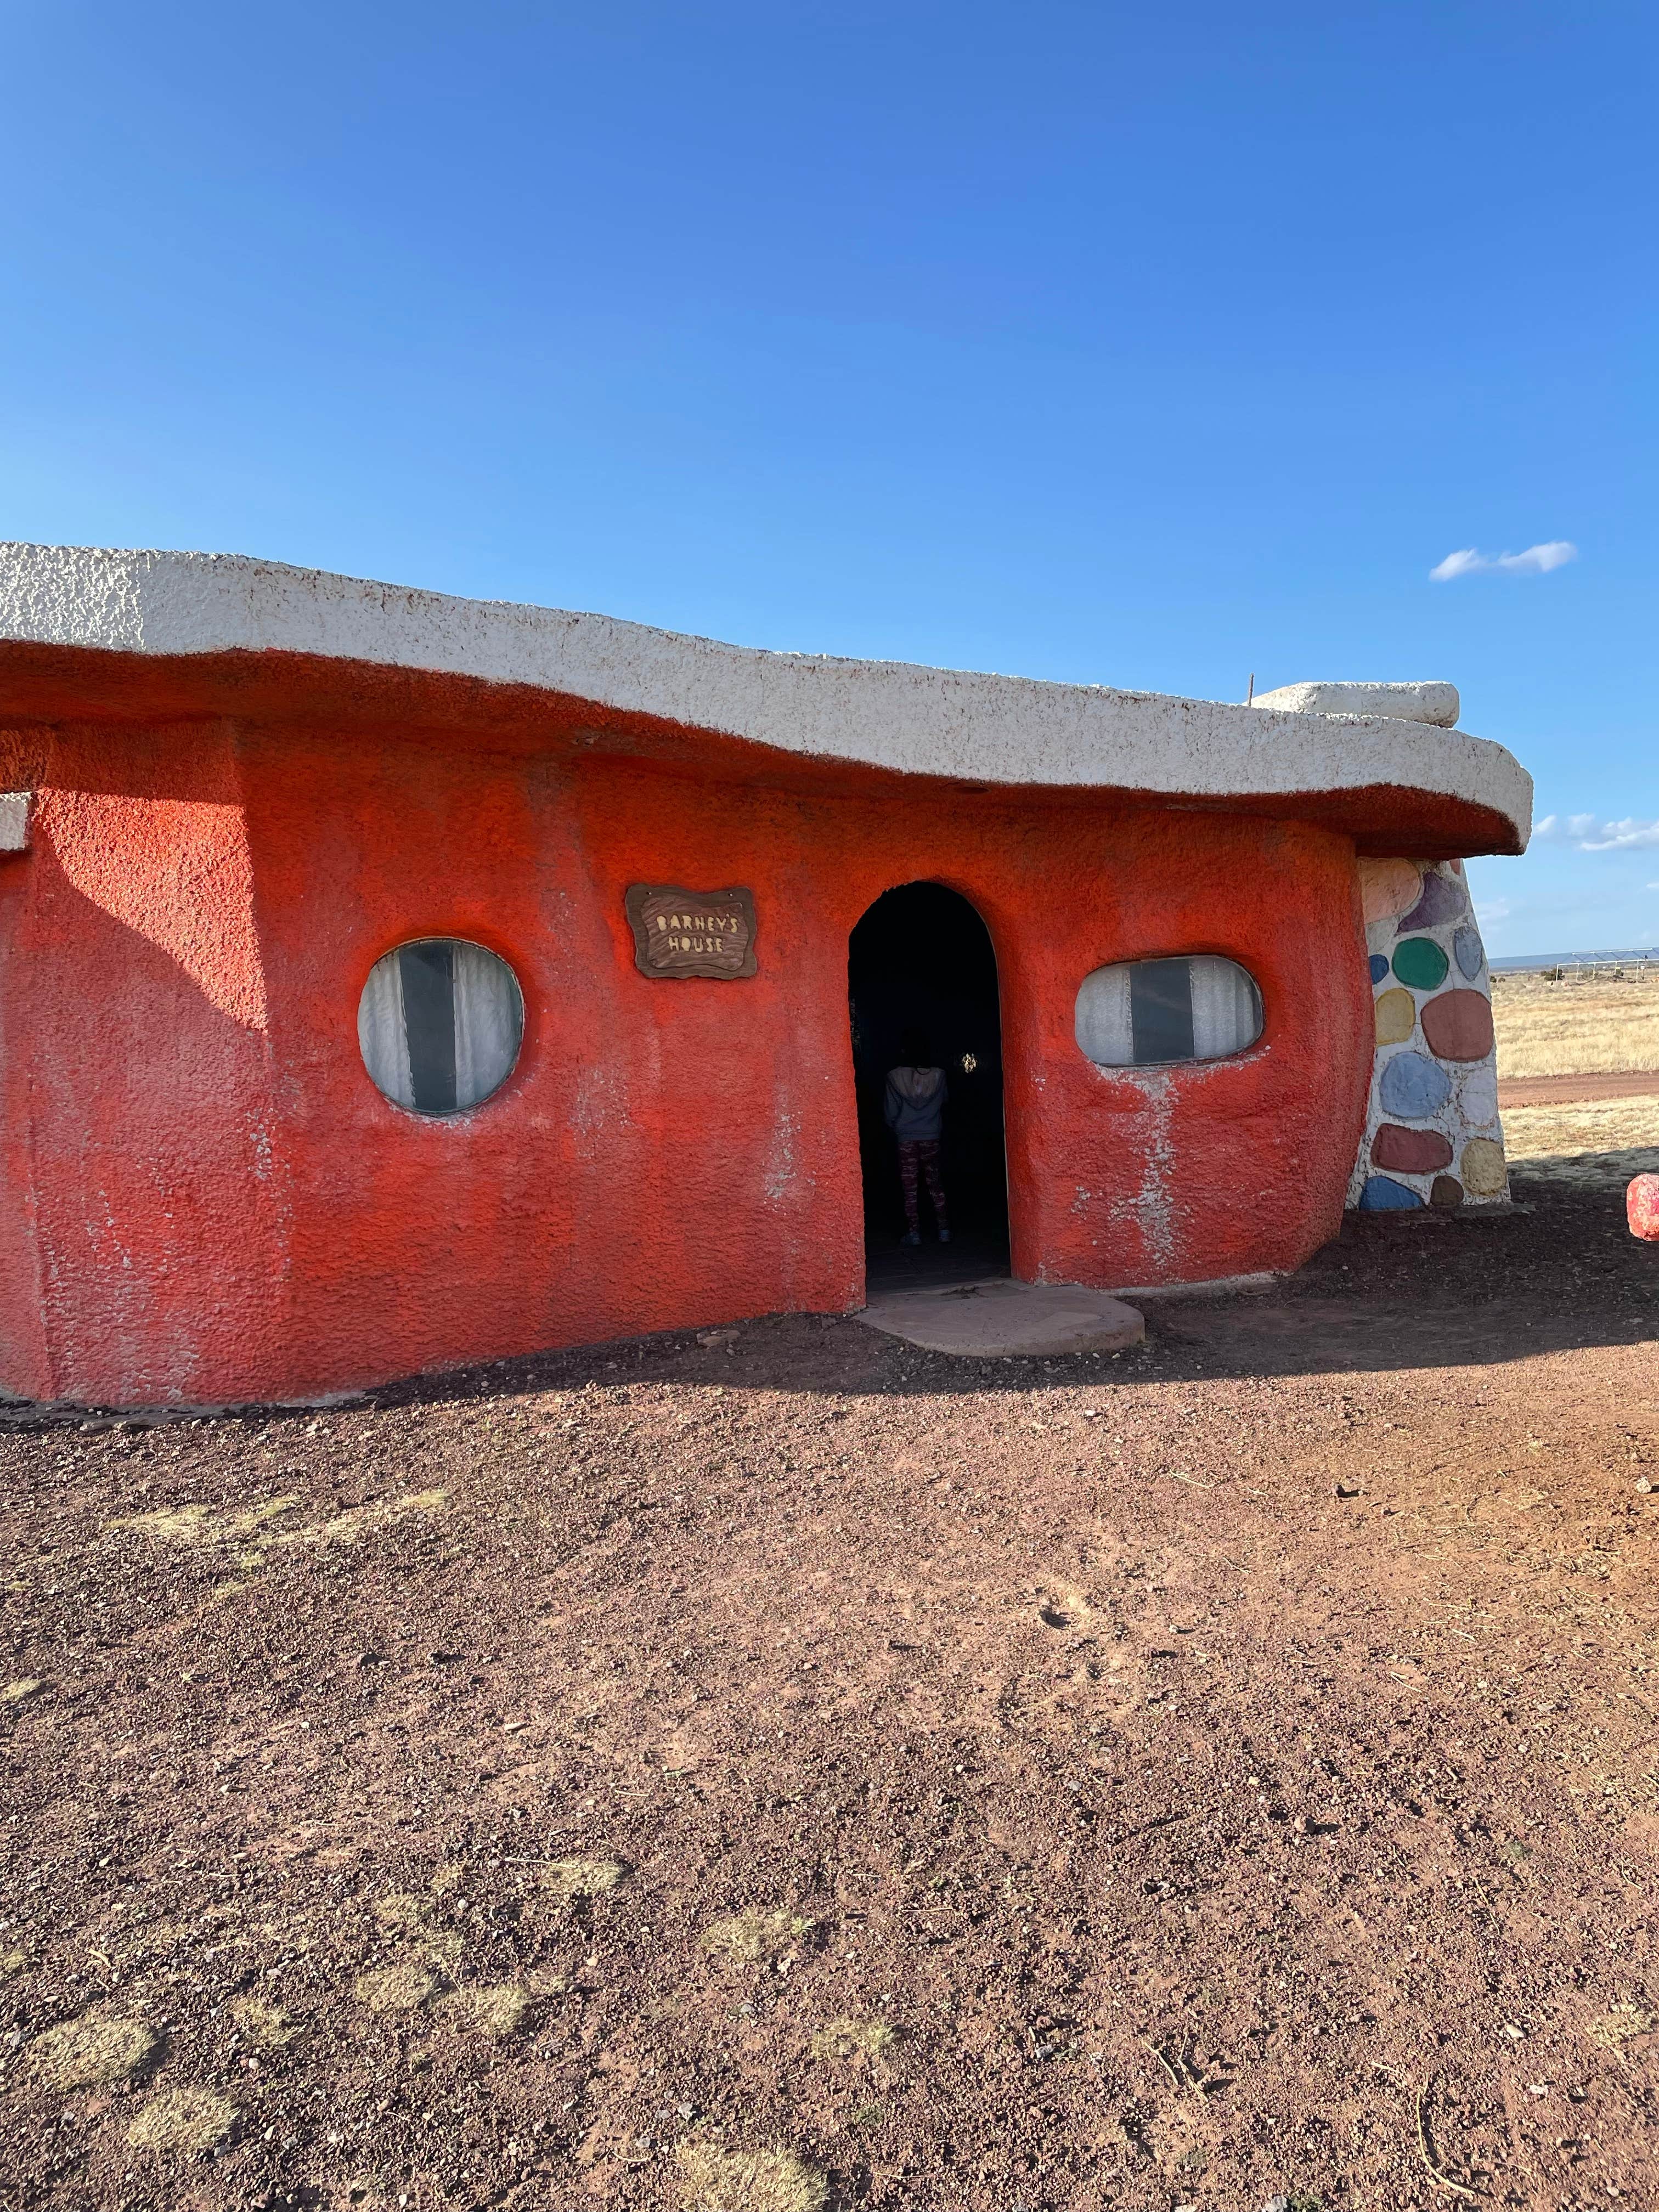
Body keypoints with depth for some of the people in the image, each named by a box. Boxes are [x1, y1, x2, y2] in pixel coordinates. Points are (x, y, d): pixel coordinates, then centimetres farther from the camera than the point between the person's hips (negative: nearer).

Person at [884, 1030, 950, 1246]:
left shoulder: (895, 1077, -10)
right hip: (932, 1138, 2)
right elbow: (945, 1099, 14)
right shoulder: (938, 1075, -5)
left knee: (910, 1188, 6)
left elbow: (891, 1112, -3)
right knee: (935, 1184, 11)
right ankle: (944, 1230, 12)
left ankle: (914, 1233, 6)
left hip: (907, 1139, -2)